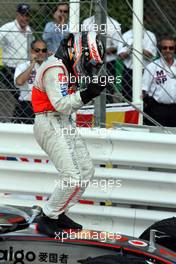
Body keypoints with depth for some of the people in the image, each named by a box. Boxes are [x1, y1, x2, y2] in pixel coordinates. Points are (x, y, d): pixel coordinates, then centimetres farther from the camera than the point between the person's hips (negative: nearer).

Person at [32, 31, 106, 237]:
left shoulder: (66, 68, 14)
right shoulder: (55, 69, -19)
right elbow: (60, 104, -26)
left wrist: (90, 92, 2)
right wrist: (86, 94, -29)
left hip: (64, 125, 11)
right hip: (50, 125, -11)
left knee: (86, 170, 12)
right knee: (72, 177, -16)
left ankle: (58, 213, 20)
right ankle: (46, 219, -5)